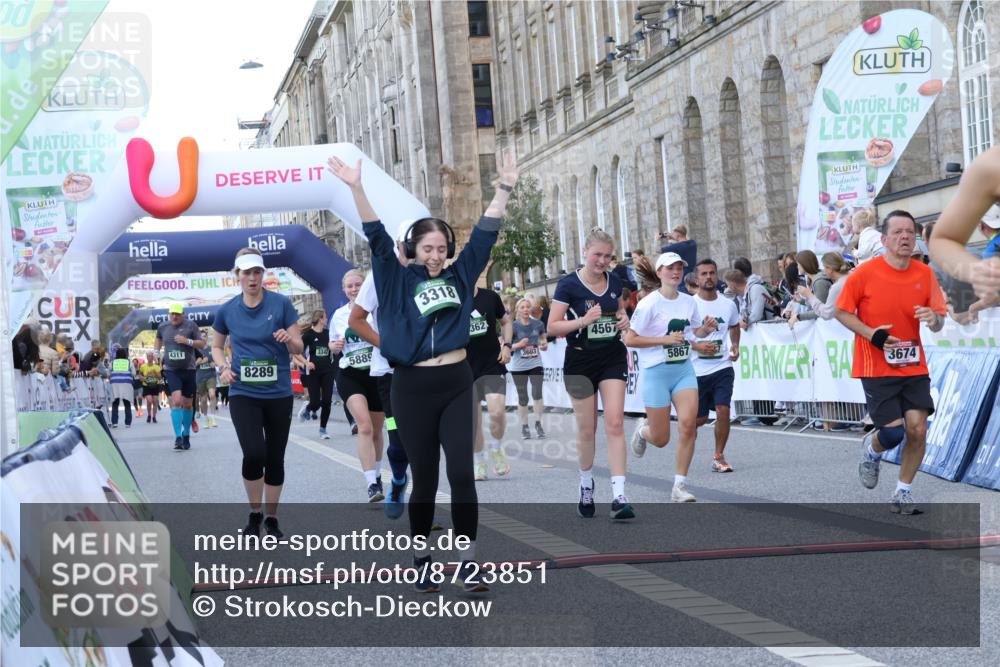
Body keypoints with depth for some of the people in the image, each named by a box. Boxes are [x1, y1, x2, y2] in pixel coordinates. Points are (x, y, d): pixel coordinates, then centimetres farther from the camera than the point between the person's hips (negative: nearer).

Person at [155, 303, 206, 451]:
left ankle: (186, 436, 27)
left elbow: (202, 344, 0)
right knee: (176, 401, -17)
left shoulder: (190, 325, -3)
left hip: (188, 369, 0)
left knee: (188, 404, 9)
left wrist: (188, 341, -15)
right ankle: (178, 437, -19)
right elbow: (158, 339, 27)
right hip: (171, 370, 0)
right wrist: (156, 352, 14)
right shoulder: (163, 327, 5)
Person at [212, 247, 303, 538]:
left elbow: (298, 348, 0)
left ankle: (271, 518, 24)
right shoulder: (226, 310, 0)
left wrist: (288, 339, -22)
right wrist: (223, 367, -5)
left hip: (278, 393, 1)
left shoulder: (281, 304, -4)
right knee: (254, 454, -17)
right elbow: (216, 346, 15)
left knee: (275, 458, 6)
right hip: (243, 393, 0)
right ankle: (254, 512, 6)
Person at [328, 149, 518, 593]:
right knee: (424, 479, 5)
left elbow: (485, 234, 10)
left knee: (462, 473, -4)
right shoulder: (398, 281, 3)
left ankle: (468, 562, 3)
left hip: (456, 384, 2)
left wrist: (504, 190, 5)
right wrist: (356, 189, -17)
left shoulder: (460, 276, 9)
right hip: (412, 388, -2)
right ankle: (422, 560, 20)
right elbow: (377, 238, -7)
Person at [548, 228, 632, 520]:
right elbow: (553, 326, -10)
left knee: (615, 423, -10)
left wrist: (624, 320, 0)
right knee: (587, 428, 7)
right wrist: (583, 321, -25)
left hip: (613, 358, 3)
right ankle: (586, 485, 31)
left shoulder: (615, 282, 4)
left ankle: (619, 496, -15)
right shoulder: (569, 284, -10)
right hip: (580, 361, -3)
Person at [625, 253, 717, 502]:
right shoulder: (649, 304, -12)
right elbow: (629, 339, -13)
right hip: (656, 372, -4)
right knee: (660, 439, 2)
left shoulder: (689, 301, 5)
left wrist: (706, 328, -2)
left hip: (684, 369, 4)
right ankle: (643, 429, 41)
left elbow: (696, 332, 21)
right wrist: (665, 339, -20)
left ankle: (680, 487, -5)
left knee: (687, 424, -15)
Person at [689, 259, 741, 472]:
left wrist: (735, 346, 7)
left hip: (722, 367, 2)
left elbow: (735, 326, 24)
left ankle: (719, 456, 2)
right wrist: (697, 346, -19)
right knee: (700, 418, 6)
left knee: (723, 410, -13)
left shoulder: (728, 305, 4)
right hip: (697, 369, -2)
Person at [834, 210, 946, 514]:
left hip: (914, 367, 4)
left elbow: (939, 320, 6)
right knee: (893, 432, -11)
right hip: (876, 368, -4)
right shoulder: (864, 273, -10)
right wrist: (872, 334, -16)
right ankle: (872, 449, 27)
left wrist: (934, 319, -19)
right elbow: (841, 312, -2)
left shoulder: (925, 274, 1)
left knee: (917, 429, -5)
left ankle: (903, 492, 16)